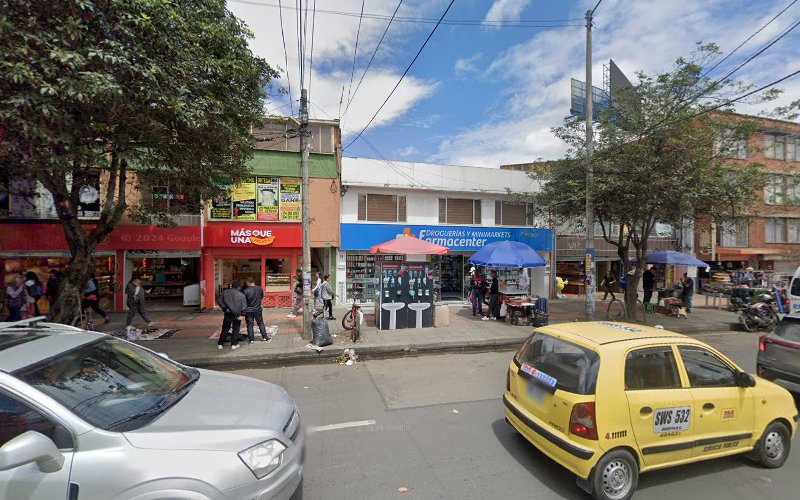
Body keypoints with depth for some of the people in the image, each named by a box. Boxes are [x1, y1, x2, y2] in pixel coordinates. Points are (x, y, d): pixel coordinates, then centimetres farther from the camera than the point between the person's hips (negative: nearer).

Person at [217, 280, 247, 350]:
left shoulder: (225, 292, 1)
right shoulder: (241, 295, -8)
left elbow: (219, 301, -1)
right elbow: (244, 306, -11)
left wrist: (224, 308, 0)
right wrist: (241, 314, -4)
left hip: (228, 314, 2)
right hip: (237, 315, -2)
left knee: (225, 329, 14)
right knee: (235, 330, 11)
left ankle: (220, 344, 17)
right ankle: (234, 344, 11)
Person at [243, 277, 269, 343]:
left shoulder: (246, 291, -15)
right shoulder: (260, 289, -5)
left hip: (249, 310, -3)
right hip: (258, 309, 3)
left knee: (250, 325, 7)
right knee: (261, 323, 14)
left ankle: (251, 339, 10)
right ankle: (265, 337, 16)